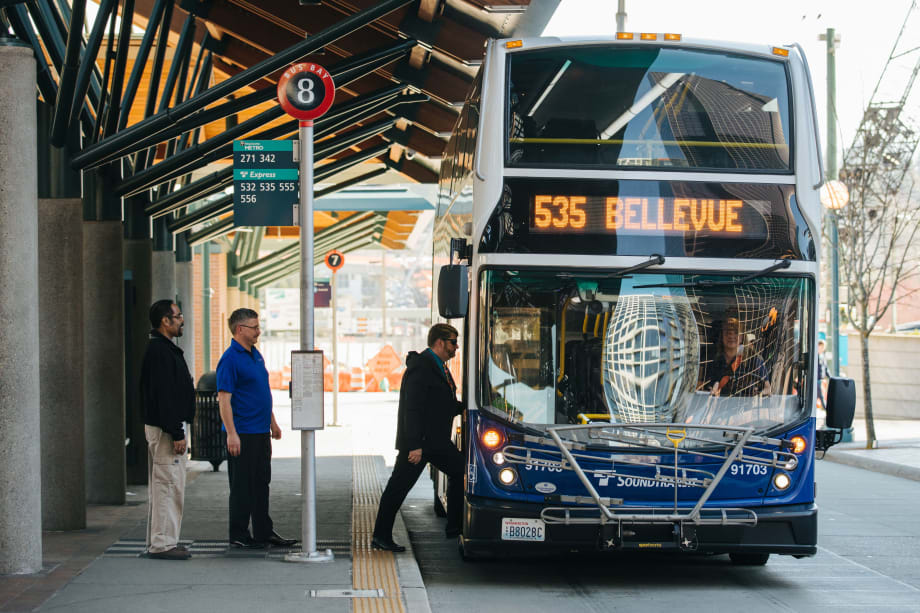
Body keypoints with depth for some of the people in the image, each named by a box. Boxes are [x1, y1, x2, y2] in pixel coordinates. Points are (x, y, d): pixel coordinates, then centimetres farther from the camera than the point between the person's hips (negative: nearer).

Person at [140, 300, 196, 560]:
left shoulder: (162, 349, 17)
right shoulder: (160, 351, -17)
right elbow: (164, 397, -22)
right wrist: (176, 434, -23)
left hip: (165, 428, 11)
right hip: (166, 429, -11)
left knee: (162, 486, 14)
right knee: (169, 485, -9)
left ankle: (158, 541, 19)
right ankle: (163, 544, -7)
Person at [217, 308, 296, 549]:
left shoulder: (255, 355, 14)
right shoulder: (230, 359, -14)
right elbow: (224, 398, -18)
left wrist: (272, 422, 21)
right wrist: (231, 434, -23)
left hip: (261, 432, 9)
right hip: (242, 434, -9)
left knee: (261, 484, 13)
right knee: (242, 486, -2)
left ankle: (264, 531, 19)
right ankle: (239, 535, 5)